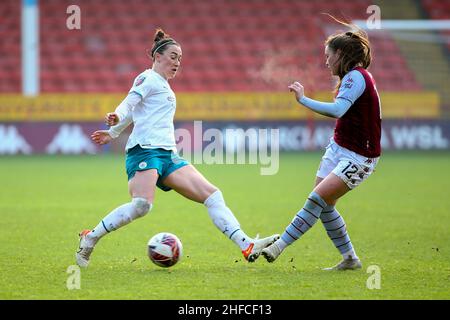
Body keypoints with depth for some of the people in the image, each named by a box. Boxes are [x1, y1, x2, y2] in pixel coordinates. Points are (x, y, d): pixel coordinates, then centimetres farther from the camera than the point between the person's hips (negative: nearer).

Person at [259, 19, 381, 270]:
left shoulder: (356, 76, -18)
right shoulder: (354, 76, 13)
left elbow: (338, 110, -31)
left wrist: (303, 99, -28)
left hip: (359, 157, -10)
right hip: (338, 148, 10)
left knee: (318, 198, -17)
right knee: (324, 205, 5)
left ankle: (279, 247, -17)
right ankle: (350, 259, 13)